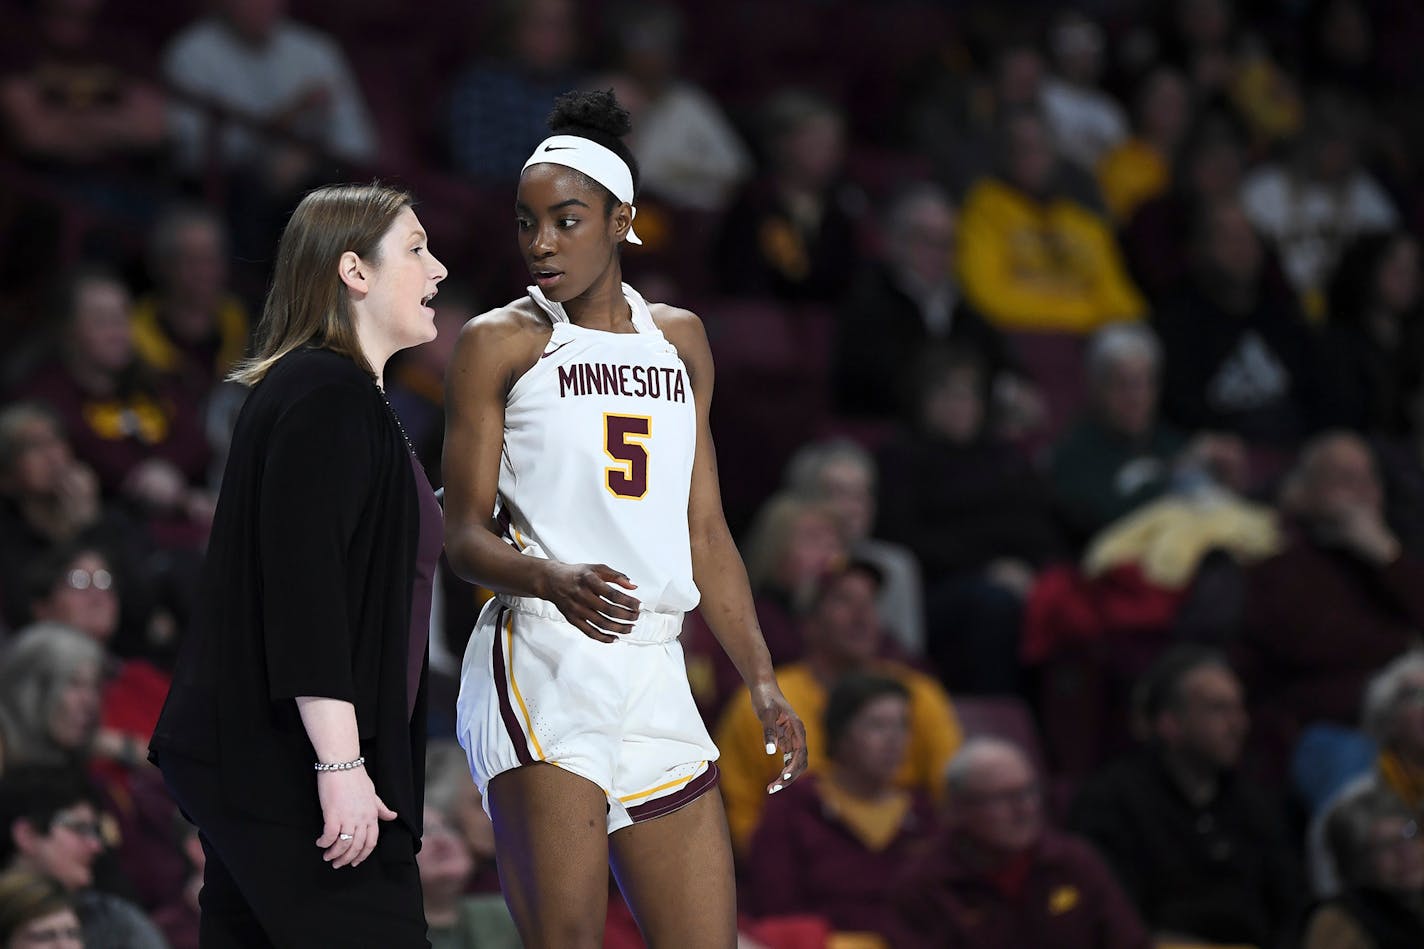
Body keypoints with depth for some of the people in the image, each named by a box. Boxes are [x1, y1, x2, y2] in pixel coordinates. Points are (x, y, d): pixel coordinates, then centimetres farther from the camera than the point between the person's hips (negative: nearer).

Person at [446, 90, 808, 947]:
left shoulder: (679, 339, 18)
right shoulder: (502, 343, 2)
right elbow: (466, 536, -2)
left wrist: (762, 681, 13)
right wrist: (553, 579, -23)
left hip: (655, 678, 5)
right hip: (542, 670, -5)